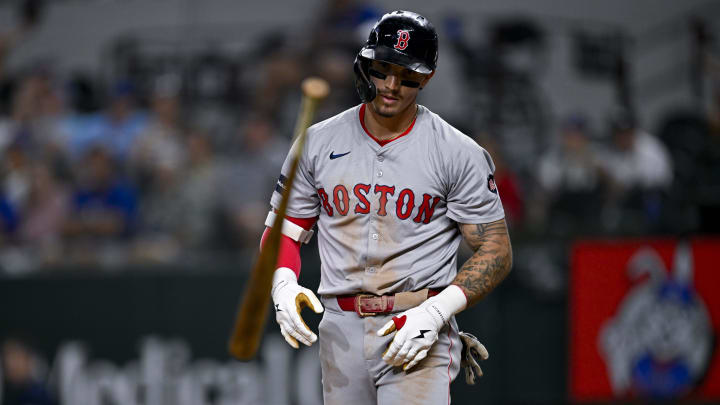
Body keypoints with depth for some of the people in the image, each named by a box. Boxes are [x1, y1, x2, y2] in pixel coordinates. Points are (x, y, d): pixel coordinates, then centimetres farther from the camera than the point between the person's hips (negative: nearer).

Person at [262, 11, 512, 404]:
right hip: (341, 333, 4)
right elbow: (284, 230, 12)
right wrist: (283, 284, -11)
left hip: (419, 329, -4)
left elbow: (496, 251, -2)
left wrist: (435, 312, -16)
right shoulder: (317, 143, 8)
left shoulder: (459, 153, -1)